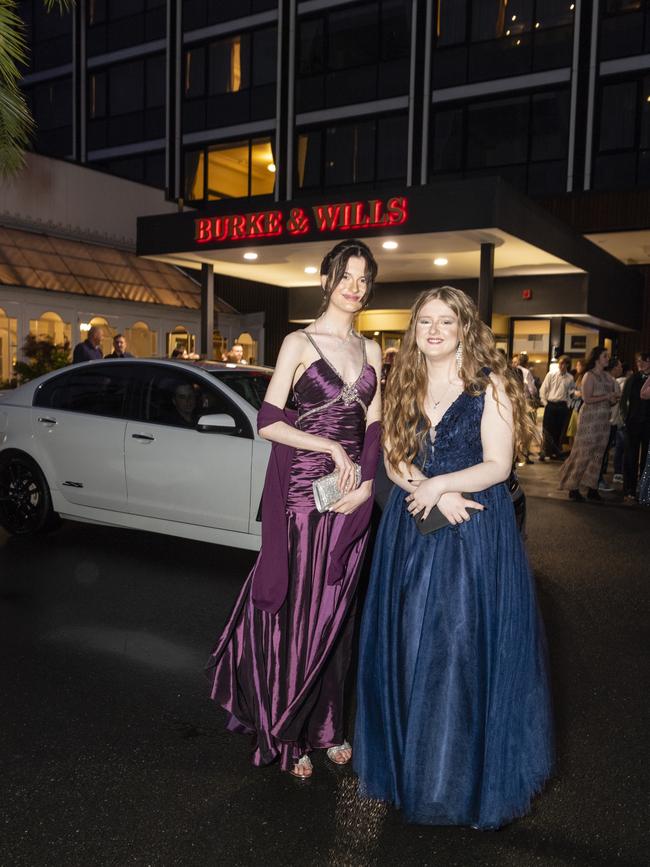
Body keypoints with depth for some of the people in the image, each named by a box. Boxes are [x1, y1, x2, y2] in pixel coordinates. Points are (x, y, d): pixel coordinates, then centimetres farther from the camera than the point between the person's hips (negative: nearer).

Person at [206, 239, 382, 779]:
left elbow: (374, 428, 11)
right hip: (303, 492, -5)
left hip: (353, 497, 5)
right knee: (297, 612, 2)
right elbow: (268, 422, -9)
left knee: (335, 613, 13)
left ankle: (326, 724, 29)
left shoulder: (370, 350, 12)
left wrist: (368, 482, -4)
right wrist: (332, 449, -15)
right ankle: (287, 734, 20)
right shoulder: (300, 343, -3)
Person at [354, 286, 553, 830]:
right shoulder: (405, 386, 9)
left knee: (462, 646, -1)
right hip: (413, 526, 4)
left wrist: (440, 483, -17)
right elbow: (395, 459, 4)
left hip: (475, 531, -4)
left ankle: (461, 774, 18)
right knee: (411, 643, 9)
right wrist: (437, 494, -12)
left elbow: (497, 465, -7)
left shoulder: (490, 385, -3)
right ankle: (409, 760, 28)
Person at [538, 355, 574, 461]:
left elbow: (571, 392, 10)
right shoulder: (551, 375, 1)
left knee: (559, 430, 6)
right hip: (550, 405, -1)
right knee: (547, 429, -2)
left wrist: (568, 404, 2)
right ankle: (544, 453, 2)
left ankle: (556, 453, 16)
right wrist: (544, 403, -3)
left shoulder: (570, 378, 4)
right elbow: (543, 390, 2)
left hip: (562, 406, 1)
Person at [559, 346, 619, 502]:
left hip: (604, 420, 7)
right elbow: (587, 399, -16)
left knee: (598, 455, 8)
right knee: (583, 454, -5)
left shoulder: (607, 376, 11)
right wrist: (607, 397, -13)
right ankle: (573, 488, 3)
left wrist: (614, 399, -5)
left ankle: (591, 487, 15)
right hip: (590, 418, -7)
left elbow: (611, 399, 17)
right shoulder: (589, 376, -8)